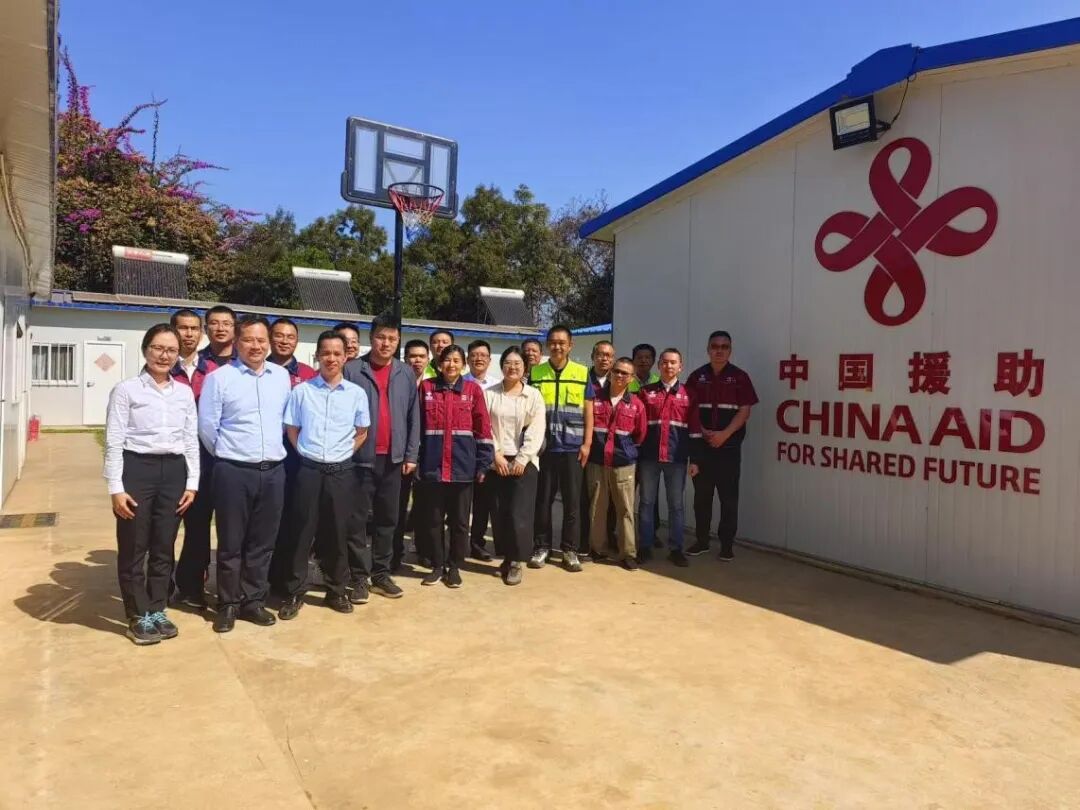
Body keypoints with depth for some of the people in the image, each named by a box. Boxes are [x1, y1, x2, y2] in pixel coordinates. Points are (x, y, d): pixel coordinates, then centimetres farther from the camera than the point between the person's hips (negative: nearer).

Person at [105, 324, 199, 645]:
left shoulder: (184, 393, 8)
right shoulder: (126, 390, -4)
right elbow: (114, 442, -6)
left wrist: (192, 483, 5)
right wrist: (116, 488, -11)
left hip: (173, 471, 4)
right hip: (136, 469, -3)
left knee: (164, 547, 12)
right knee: (133, 549, 6)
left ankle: (157, 610, 27)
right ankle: (139, 616, 21)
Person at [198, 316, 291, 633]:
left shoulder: (282, 376, 7)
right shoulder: (219, 377, -6)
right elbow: (207, 426, -2)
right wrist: (225, 454, 6)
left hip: (273, 471, 4)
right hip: (234, 472, -4)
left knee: (262, 542, 11)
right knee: (231, 543, 6)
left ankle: (252, 601, 24)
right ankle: (228, 604, 20)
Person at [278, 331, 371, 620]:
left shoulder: (357, 393, 2)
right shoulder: (301, 391, -1)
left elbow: (362, 433, 12)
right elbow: (292, 430, 7)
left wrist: (343, 453, 4)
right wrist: (307, 454, 2)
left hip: (341, 472, 1)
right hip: (308, 470, -1)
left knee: (337, 534, 10)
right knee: (301, 533, 4)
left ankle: (337, 591, 23)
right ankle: (295, 593, 17)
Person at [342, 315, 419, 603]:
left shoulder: (407, 374, 6)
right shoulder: (352, 370, -4)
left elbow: (413, 416, 7)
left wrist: (411, 454, 4)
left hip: (393, 459, 3)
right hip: (360, 458, -3)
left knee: (387, 519, 12)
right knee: (357, 520, 3)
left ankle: (381, 574, 24)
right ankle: (358, 577, 14)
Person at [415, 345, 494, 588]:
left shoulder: (473, 389, 1)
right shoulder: (426, 387, 2)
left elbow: (483, 429, 1)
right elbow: (416, 425, 3)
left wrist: (483, 464, -3)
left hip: (462, 466, 0)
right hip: (432, 465, 1)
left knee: (459, 519, 9)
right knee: (432, 519, 9)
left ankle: (454, 567, 23)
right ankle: (437, 566, 24)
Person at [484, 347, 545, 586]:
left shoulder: (534, 395, 4)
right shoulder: (489, 393, 6)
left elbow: (536, 431, -3)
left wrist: (522, 459, -11)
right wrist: (496, 454, -9)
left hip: (524, 462, -1)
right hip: (496, 461, 2)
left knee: (519, 513, -7)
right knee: (499, 513, 3)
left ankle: (516, 562, 3)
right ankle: (506, 557, 17)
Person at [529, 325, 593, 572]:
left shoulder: (582, 373, 4)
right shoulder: (535, 373, 4)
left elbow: (588, 412, 5)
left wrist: (587, 443, -2)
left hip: (572, 448, 0)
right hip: (543, 447, 0)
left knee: (572, 501, 5)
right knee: (543, 500, 7)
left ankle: (570, 549, 15)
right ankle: (541, 547, 18)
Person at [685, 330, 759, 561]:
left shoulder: (739, 377, 0)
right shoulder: (696, 377, 6)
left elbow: (744, 411, -5)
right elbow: (690, 410, 5)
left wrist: (724, 434, -13)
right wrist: (702, 431, -8)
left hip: (729, 445, -2)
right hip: (701, 444, 2)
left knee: (729, 497, 1)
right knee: (701, 495, 8)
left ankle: (727, 543, 11)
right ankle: (702, 540, 19)